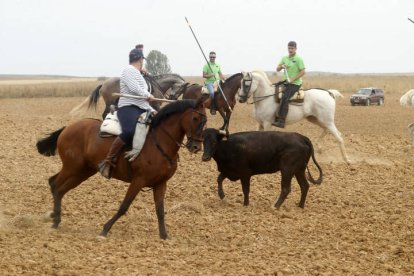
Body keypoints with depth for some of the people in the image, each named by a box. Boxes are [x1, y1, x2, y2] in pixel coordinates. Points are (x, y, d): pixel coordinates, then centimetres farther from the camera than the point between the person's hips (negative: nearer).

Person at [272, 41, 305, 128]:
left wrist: (292, 80, -18)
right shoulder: (285, 58, 11)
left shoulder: (298, 59, -9)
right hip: (287, 82, 8)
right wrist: (281, 67, -10)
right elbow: (277, 69, 14)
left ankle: (281, 121, -29)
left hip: (295, 83, -8)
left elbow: (302, 72, -14)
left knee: (284, 98, -24)